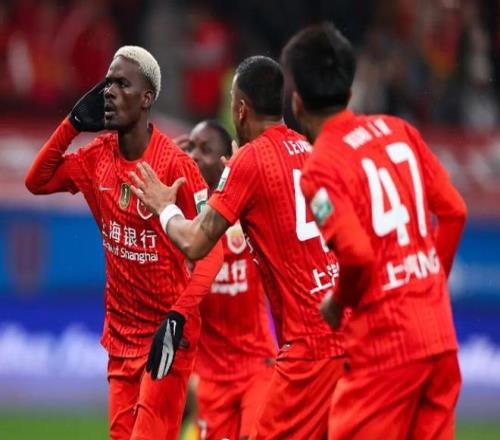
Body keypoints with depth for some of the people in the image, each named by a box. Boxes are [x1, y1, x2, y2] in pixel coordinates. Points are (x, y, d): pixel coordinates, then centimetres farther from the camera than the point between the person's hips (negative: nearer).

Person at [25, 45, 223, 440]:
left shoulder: (175, 164, -17)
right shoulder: (98, 158, 4)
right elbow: (37, 181, 15)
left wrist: (179, 315, -25)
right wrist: (72, 124, 4)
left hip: (167, 333, -7)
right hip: (121, 331, 7)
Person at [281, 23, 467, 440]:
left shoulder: (321, 166, -11)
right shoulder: (398, 131, 9)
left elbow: (357, 254, -21)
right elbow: (454, 211, 11)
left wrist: (338, 303, -2)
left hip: (385, 344, -7)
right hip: (440, 335, 7)